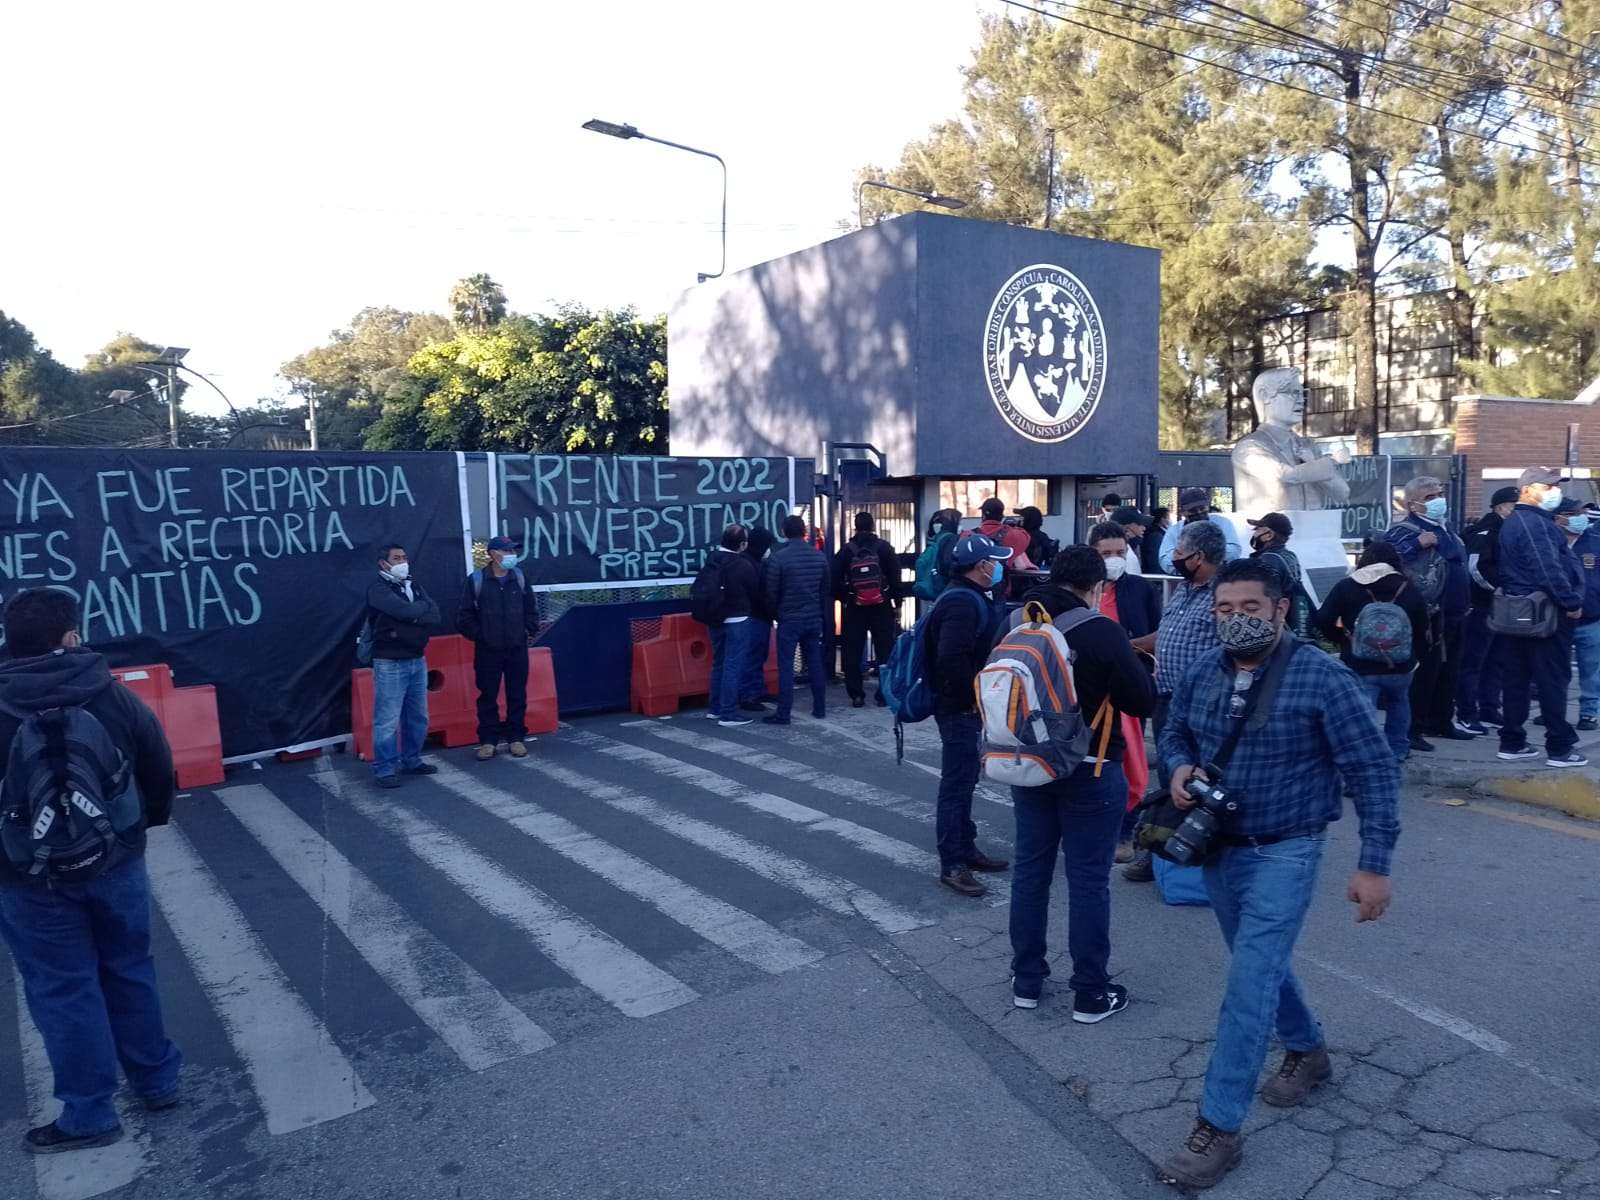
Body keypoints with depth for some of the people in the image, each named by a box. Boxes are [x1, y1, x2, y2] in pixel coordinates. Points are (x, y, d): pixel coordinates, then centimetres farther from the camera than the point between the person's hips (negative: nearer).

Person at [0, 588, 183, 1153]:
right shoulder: (116, 697, -7)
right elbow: (161, 774, 0)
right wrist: (146, 822, 18)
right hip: (116, 861, 2)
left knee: (62, 990, 9)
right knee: (130, 970, 17)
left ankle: (89, 1114, 20)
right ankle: (157, 1080, 30)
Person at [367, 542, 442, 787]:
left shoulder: (413, 586, 14)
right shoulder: (378, 589, -6)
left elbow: (434, 615, 1)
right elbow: (405, 611, -21)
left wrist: (413, 616, -14)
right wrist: (423, 606, -3)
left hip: (417, 660, 7)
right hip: (390, 663, -7)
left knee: (418, 716, 12)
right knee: (387, 719, -5)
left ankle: (412, 761, 24)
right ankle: (384, 769, 2)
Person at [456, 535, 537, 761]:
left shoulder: (519, 578, 4)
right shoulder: (476, 580, -6)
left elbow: (531, 609, 13)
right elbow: (465, 615, -2)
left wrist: (529, 631, 4)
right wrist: (478, 635, -6)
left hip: (517, 649, 3)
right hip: (487, 651, -2)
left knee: (517, 695, 7)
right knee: (488, 696, 5)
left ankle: (516, 738, 17)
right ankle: (488, 740, 13)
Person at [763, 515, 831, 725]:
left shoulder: (777, 558, -12)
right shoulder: (820, 556, 3)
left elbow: (771, 592, -8)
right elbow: (827, 589, 9)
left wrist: (775, 614, 9)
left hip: (789, 619, -4)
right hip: (814, 619, 4)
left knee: (786, 667, -1)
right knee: (815, 664, 13)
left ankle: (783, 713, 0)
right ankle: (820, 708, 19)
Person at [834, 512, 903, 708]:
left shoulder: (846, 549, 0)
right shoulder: (884, 547, -1)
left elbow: (836, 580, -2)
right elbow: (895, 578, -3)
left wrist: (845, 599, 11)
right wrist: (897, 604, 4)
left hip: (854, 608, 1)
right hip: (882, 607, 0)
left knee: (853, 653, 6)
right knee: (885, 651, 5)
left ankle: (856, 695, 5)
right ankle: (885, 694, 4)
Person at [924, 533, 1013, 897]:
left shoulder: (971, 597, 14)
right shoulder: (962, 602, -21)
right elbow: (951, 657, -32)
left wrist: (974, 696, 14)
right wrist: (971, 697, -21)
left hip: (965, 707, 11)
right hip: (960, 709, -11)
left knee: (963, 781, 19)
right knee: (957, 784, -5)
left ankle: (966, 849, 32)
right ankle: (952, 865, 2)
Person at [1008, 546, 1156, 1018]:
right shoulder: (1102, 632, -18)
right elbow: (1144, 702, -13)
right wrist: (1127, 667, 5)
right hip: (1090, 772, -5)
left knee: (1030, 872, 14)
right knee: (1088, 881, 5)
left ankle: (1026, 981, 26)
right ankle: (1091, 994, 15)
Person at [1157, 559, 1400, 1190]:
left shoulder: (1322, 678, -18)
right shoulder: (1202, 672, -4)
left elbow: (1374, 771, -14)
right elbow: (1174, 732, 13)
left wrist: (1374, 863, -16)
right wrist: (1179, 769, -10)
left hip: (1282, 853, -6)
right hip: (1215, 846, 6)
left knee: (1249, 983, -8)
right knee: (1260, 963, 23)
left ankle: (1219, 1126, 2)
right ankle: (1307, 1050, 49)